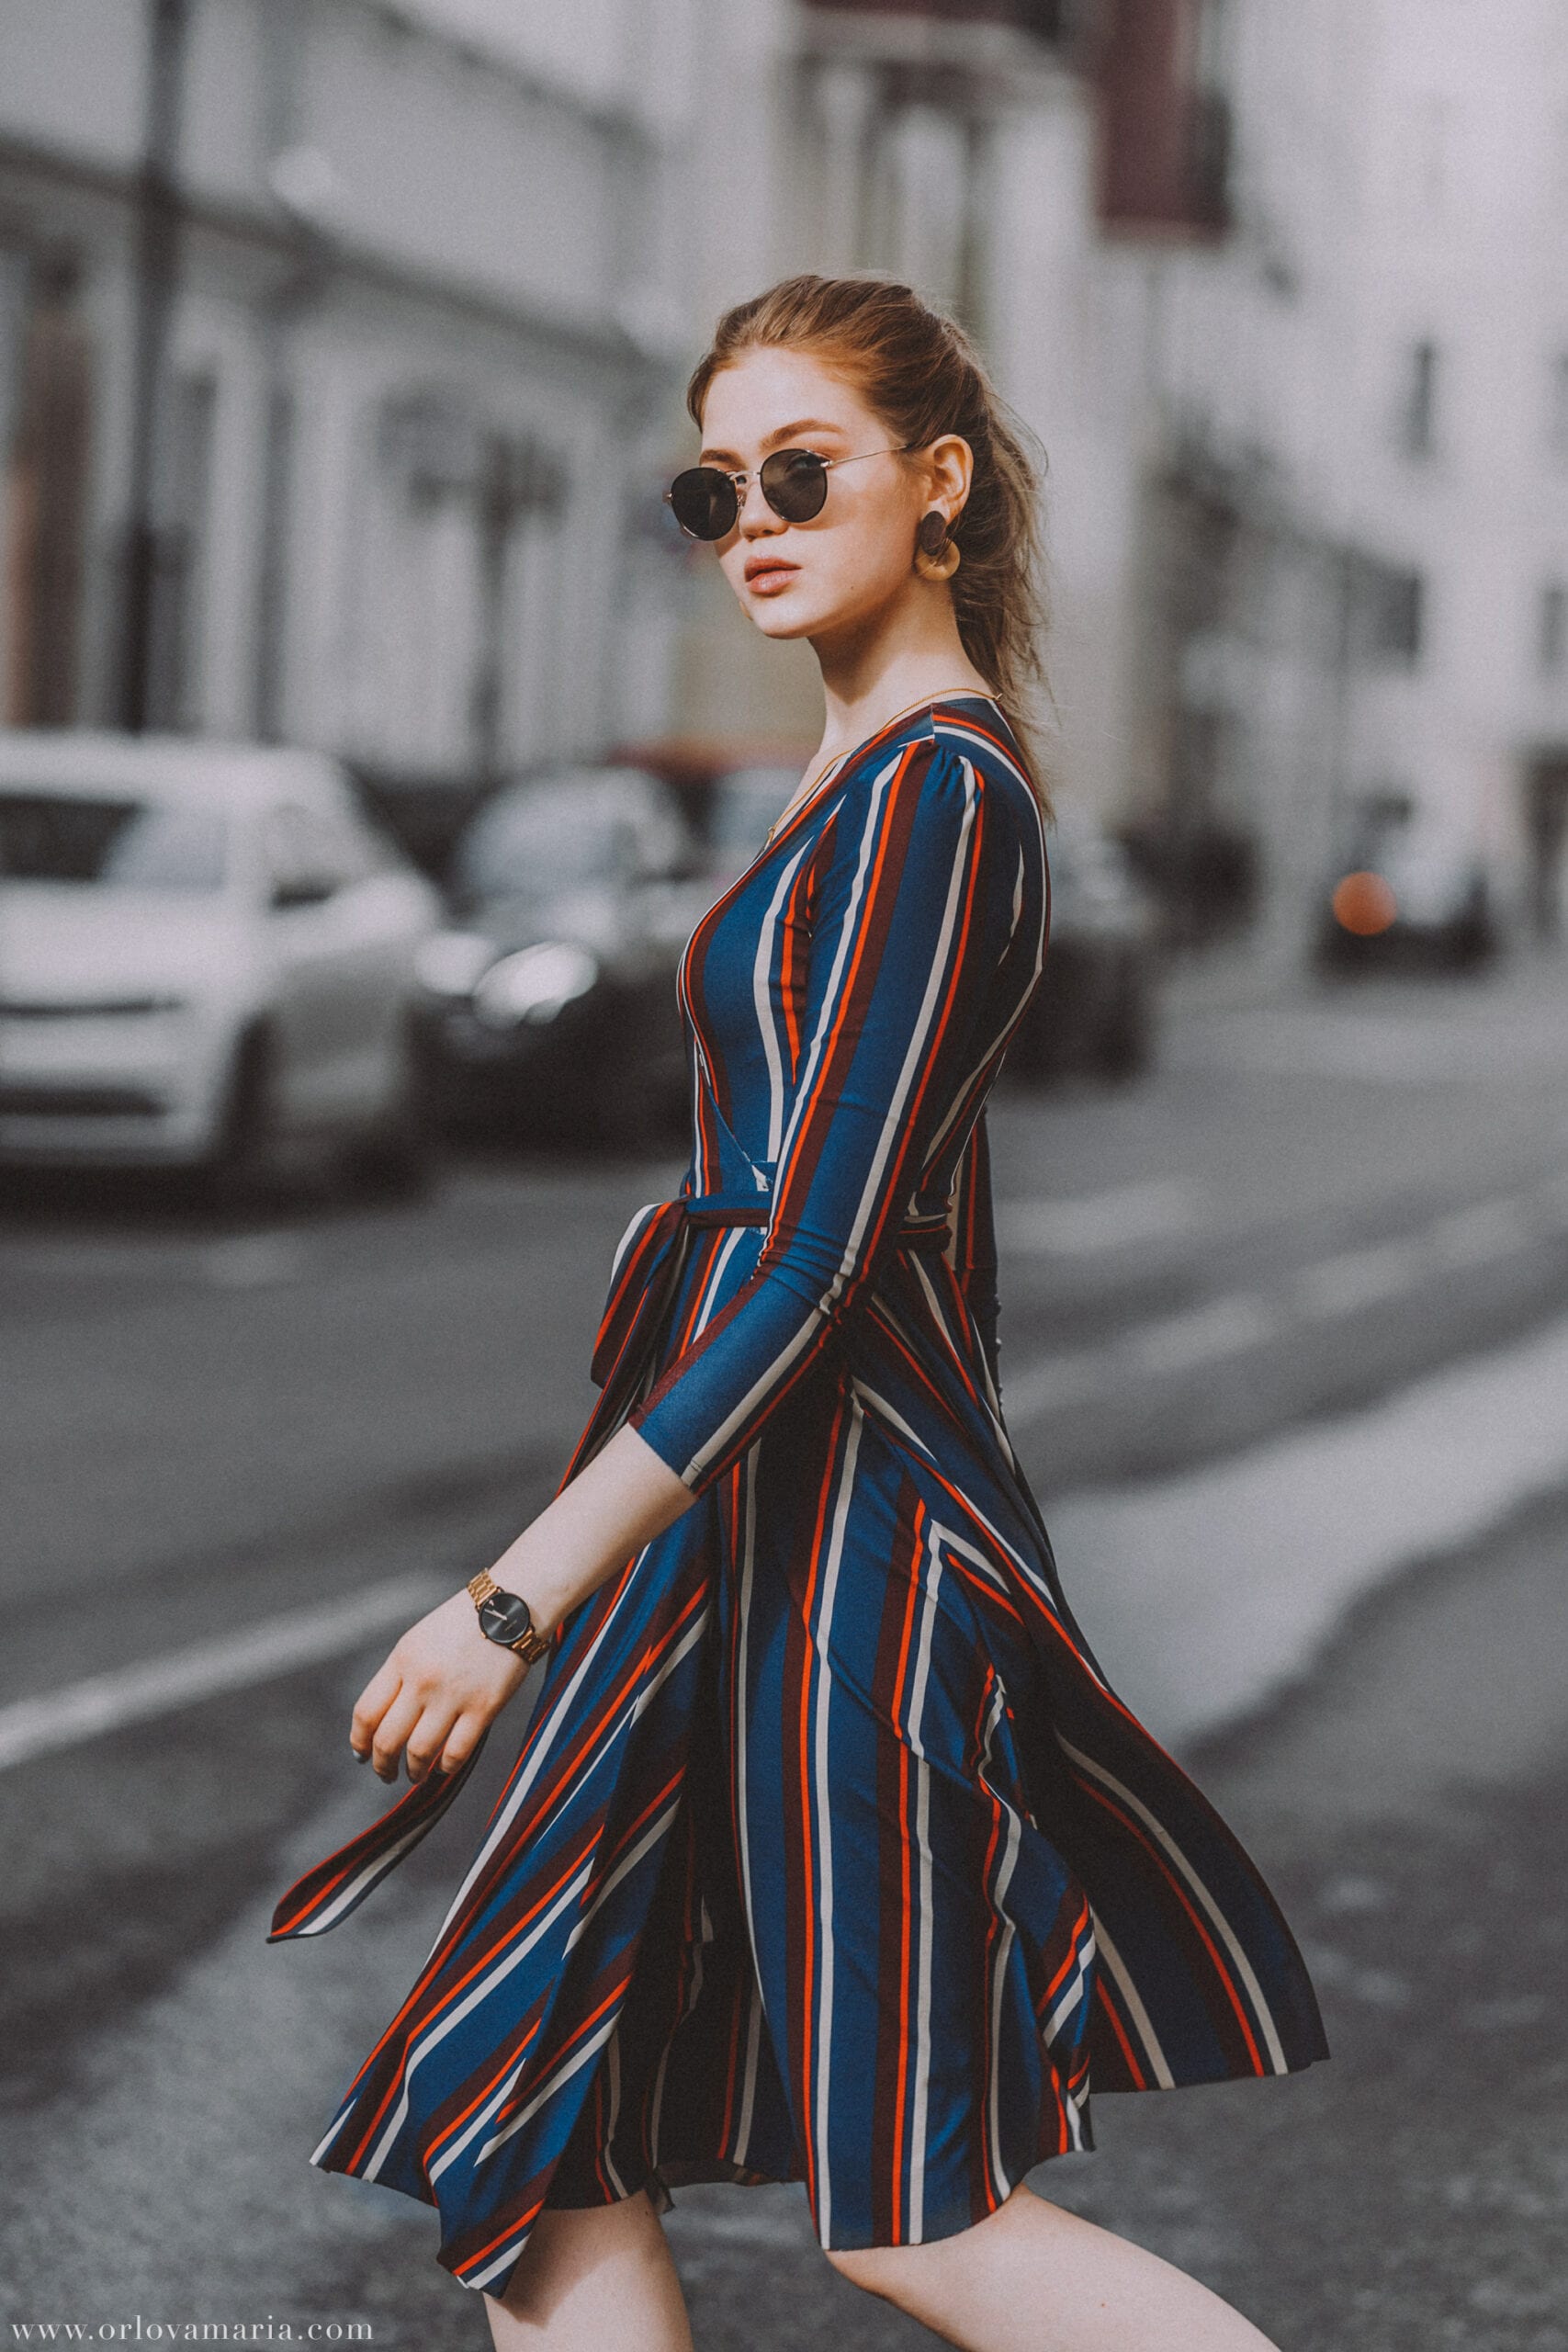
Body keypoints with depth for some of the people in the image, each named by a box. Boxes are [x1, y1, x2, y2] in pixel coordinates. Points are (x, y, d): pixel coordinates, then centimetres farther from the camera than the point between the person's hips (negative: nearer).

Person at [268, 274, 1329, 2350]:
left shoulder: (931, 790, -17)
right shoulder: (901, 771, 14)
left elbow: (814, 1254, -23)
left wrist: (518, 1598, -25)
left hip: (836, 1536, -10)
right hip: (765, 1514, 10)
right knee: (538, 2130, 9)